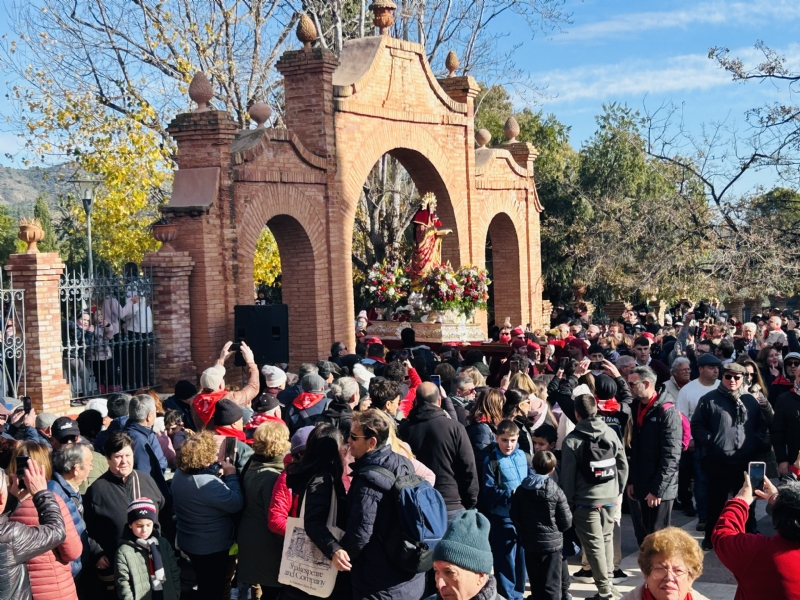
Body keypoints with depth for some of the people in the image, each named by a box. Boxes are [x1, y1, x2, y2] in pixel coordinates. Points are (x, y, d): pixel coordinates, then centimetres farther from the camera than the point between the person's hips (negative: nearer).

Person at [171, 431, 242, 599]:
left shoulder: (179, 475, -3)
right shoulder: (208, 483, -32)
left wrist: (218, 468, -1)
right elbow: (236, 503, -29)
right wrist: (231, 475, -18)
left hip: (189, 542, 8)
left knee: (205, 586, 27)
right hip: (214, 547, -8)